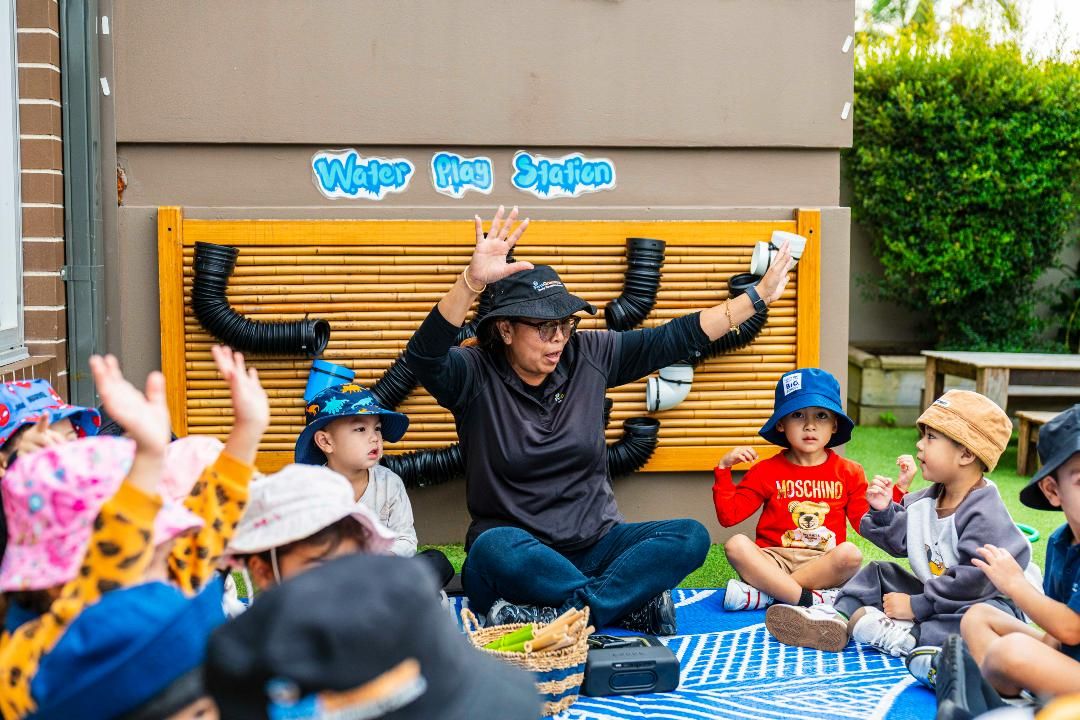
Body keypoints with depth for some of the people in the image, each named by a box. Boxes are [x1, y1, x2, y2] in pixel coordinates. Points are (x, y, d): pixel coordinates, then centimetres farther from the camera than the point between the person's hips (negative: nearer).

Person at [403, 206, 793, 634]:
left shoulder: (588, 356, 4)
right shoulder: (476, 376, -8)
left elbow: (674, 340, 6)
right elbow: (424, 357, -29)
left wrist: (758, 296, 4)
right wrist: (472, 281, -43)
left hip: (595, 542, 4)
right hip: (519, 549, -4)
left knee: (690, 537, -20)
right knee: (493, 549, -38)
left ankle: (549, 617, -30)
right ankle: (632, 601, -28)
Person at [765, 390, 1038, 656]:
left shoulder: (985, 514, -23)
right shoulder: (926, 500, 5)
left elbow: (973, 578, -29)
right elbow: (900, 542, 13)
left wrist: (915, 606, -25)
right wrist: (883, 512, -6)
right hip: (933, 597, 8)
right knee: (879, 574, 9)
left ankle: (907, 635, -45)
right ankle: (838, 618, -15)